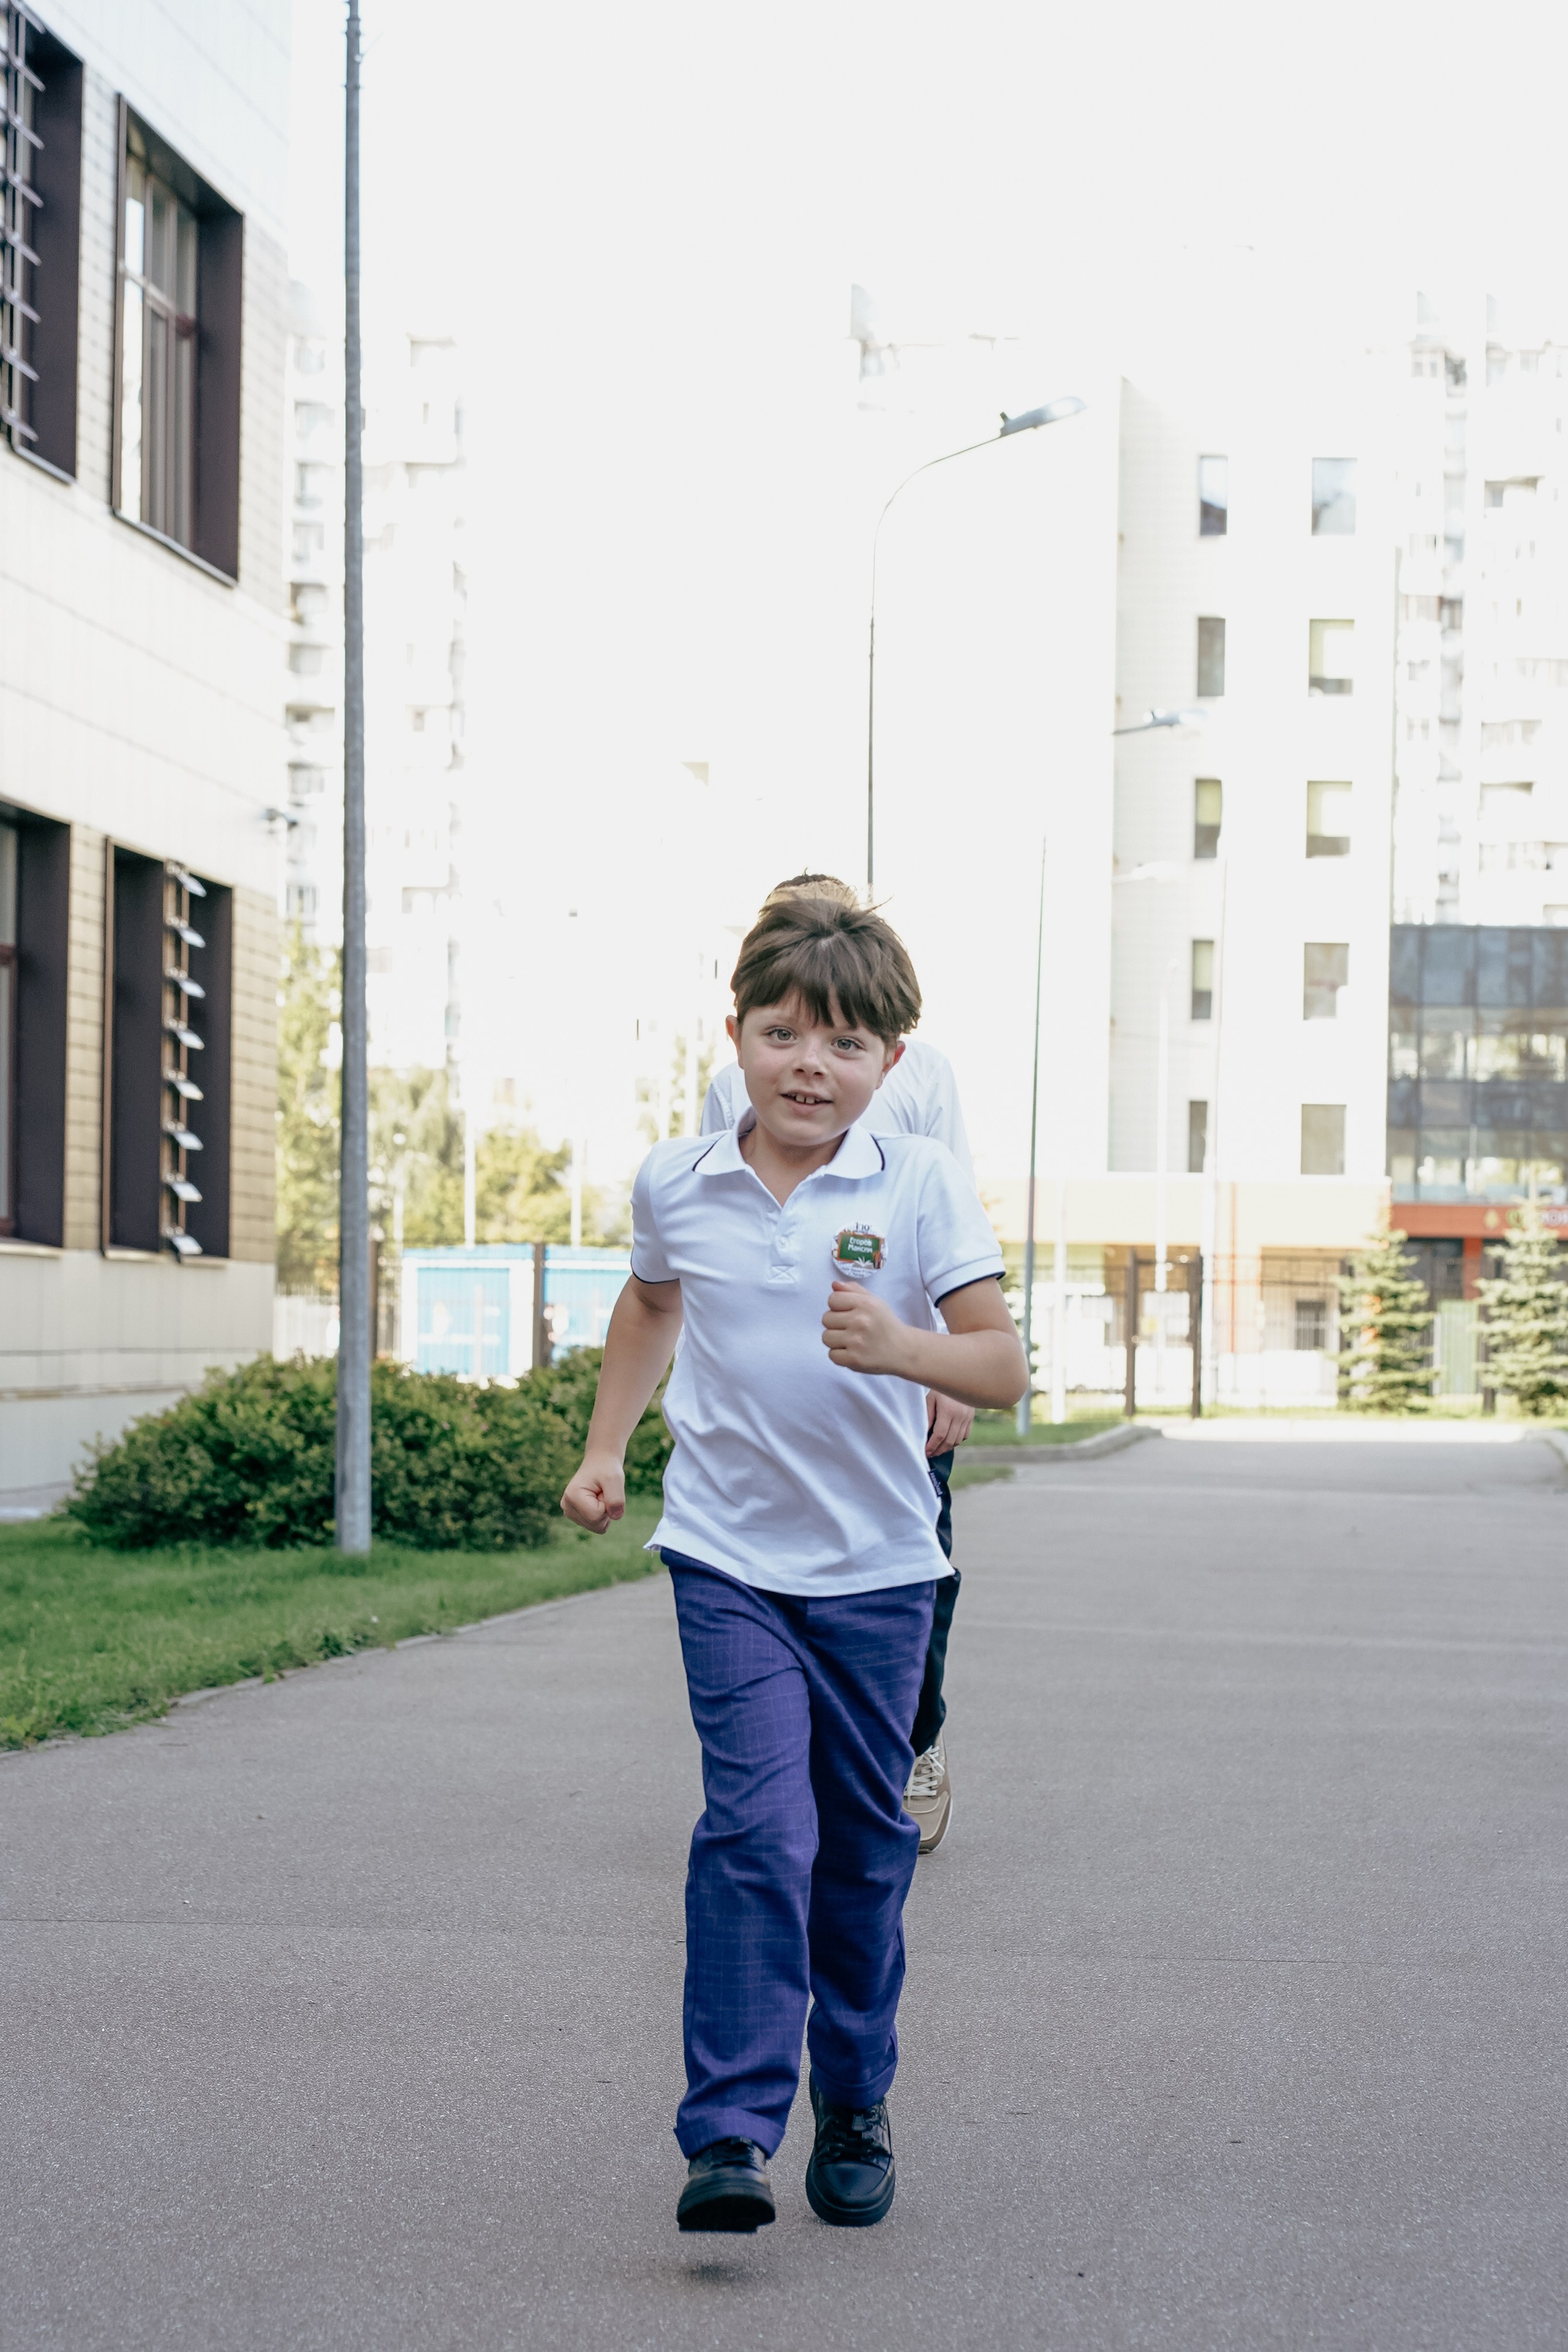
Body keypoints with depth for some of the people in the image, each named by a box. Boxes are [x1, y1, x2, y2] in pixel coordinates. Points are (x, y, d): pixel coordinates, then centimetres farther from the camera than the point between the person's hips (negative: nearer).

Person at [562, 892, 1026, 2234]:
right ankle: (729, 2134, -12)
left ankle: (855, 2110, 29)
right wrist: (604, 1448, 18)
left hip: (877, 1569, 0)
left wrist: (900, 1348, -33)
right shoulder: (677, 1184, -1)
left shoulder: (922, 1185, -9)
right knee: (757, 1828, -15)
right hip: (728, 1558, 0)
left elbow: (1001, 1368, -14)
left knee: (864, 1844, 11)